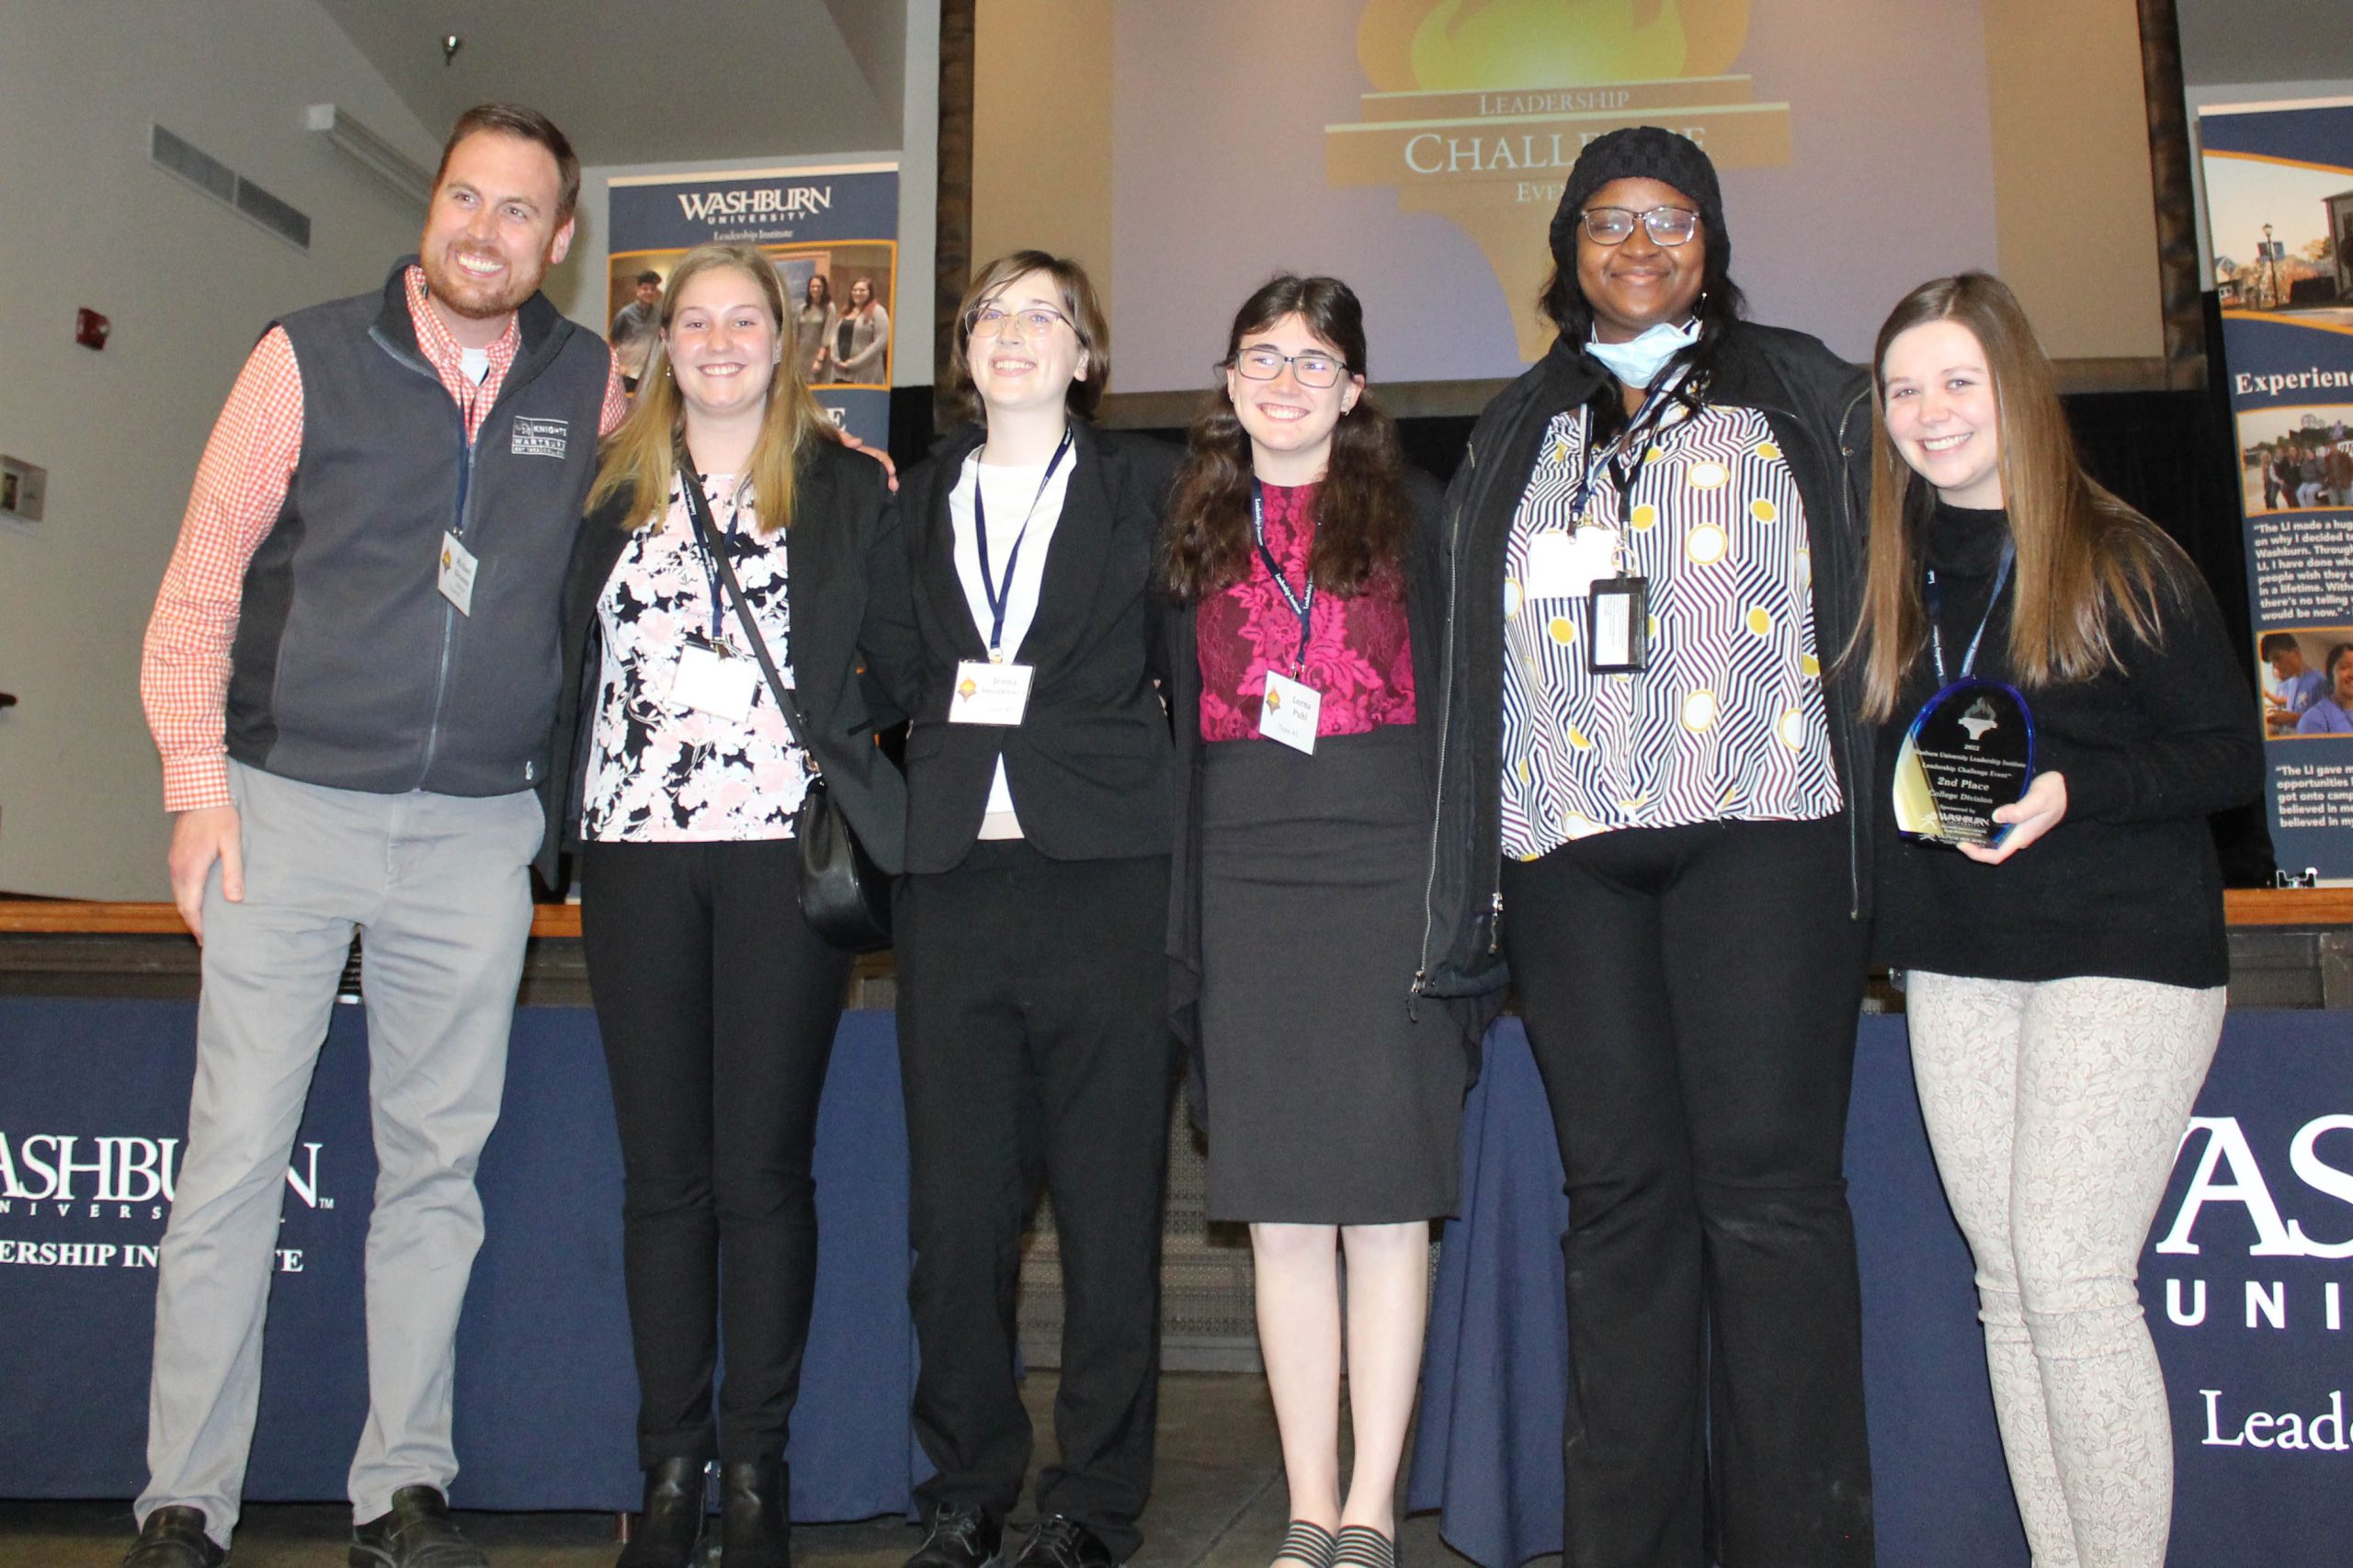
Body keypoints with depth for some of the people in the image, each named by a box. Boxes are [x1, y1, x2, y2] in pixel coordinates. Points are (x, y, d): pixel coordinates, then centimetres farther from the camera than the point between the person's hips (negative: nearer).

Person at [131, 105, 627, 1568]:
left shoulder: (591, 384, 7)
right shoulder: (311, 357, 1)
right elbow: (201, 580, 1)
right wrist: (197, 778, -7)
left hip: (479, 829, 2)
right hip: (290, 805, -2)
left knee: (438, 1167, 8)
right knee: (236, 1159, 0)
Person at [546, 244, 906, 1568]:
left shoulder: (849, 490, 8)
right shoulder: (612, 491, 15)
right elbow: (569, 659, 17)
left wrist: (844, 716, -7)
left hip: (787, 847, -2)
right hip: (639, 850, 3)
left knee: (763, 1165, -1)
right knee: (661, 1167, 5)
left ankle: (757, 1459, 12)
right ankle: (672, 1459, 16)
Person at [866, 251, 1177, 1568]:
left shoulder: (1145, 485, 10)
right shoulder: (918, 501, 19)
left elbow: (1187, 670, 6)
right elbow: (898, 678, 17)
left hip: (1104, 876, -2)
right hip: (955, 878, 3)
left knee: (1110, 1207, 1)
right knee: (955, 1208, 5)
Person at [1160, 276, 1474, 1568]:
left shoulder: (1410, 511, 7)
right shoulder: (1197, 528, 14)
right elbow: (1182, 724, 13)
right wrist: (1180, 917, 6)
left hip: (1387, 875, -2)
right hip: (1248, 886, 2)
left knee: (1384, 1197, 0)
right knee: (1280, 1211, 4)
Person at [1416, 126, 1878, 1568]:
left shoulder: (1802, 394, 13)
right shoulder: (1518, 432, 20)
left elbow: (1873, 593, 10)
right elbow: (1478, 652, 18)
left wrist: (1877, 807, 0)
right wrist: (1477, 880, 11)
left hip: (1758, 828, -2)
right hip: (1568, 846, 3)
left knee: (1768, 1189, -6)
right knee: (1620, 1192, 4)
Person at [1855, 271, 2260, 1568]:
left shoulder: (2126, 561, -4)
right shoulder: (1893, 577, 9)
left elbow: (2232, 755, -5)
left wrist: (2073, 792, -18)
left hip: (2124, 952, -5)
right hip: (1955, 968, 5)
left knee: (2071, 1273, -10)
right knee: (2007, 1285, 7)